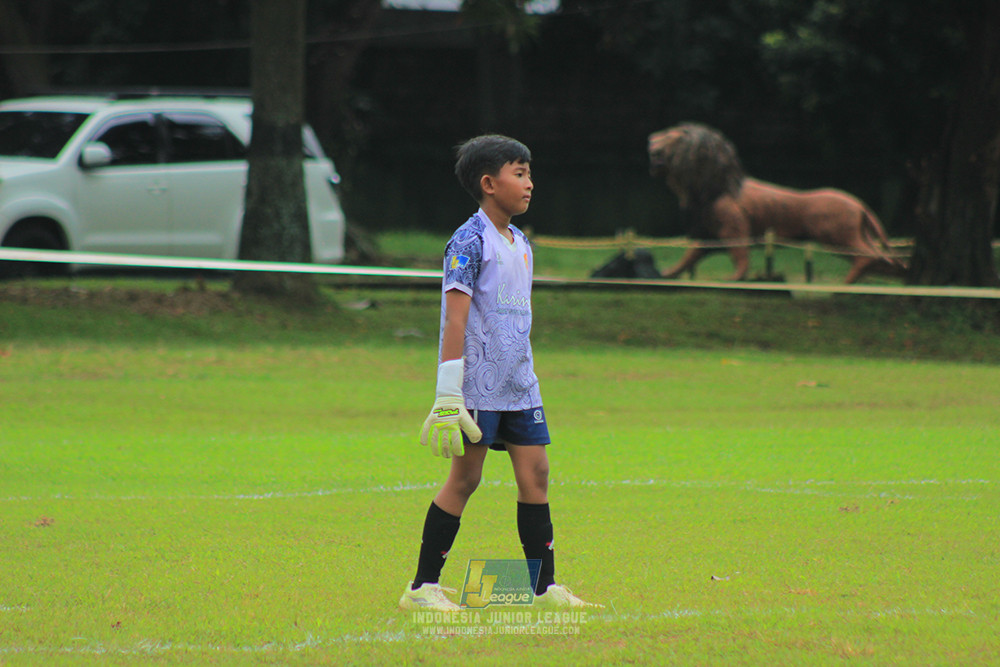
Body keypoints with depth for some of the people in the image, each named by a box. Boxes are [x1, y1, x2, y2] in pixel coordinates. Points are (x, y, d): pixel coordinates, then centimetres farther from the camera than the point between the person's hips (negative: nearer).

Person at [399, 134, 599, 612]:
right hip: (478, 383, -8)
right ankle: (422, 587, 2)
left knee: (534, 473, 3)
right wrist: (448, 392, -19)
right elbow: (455, 318, -15)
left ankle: (545, 586, 7)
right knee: (465, 478, -4)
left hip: (519, 384, 8)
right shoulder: (469, 242, -11)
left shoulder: (521, 245, 15)